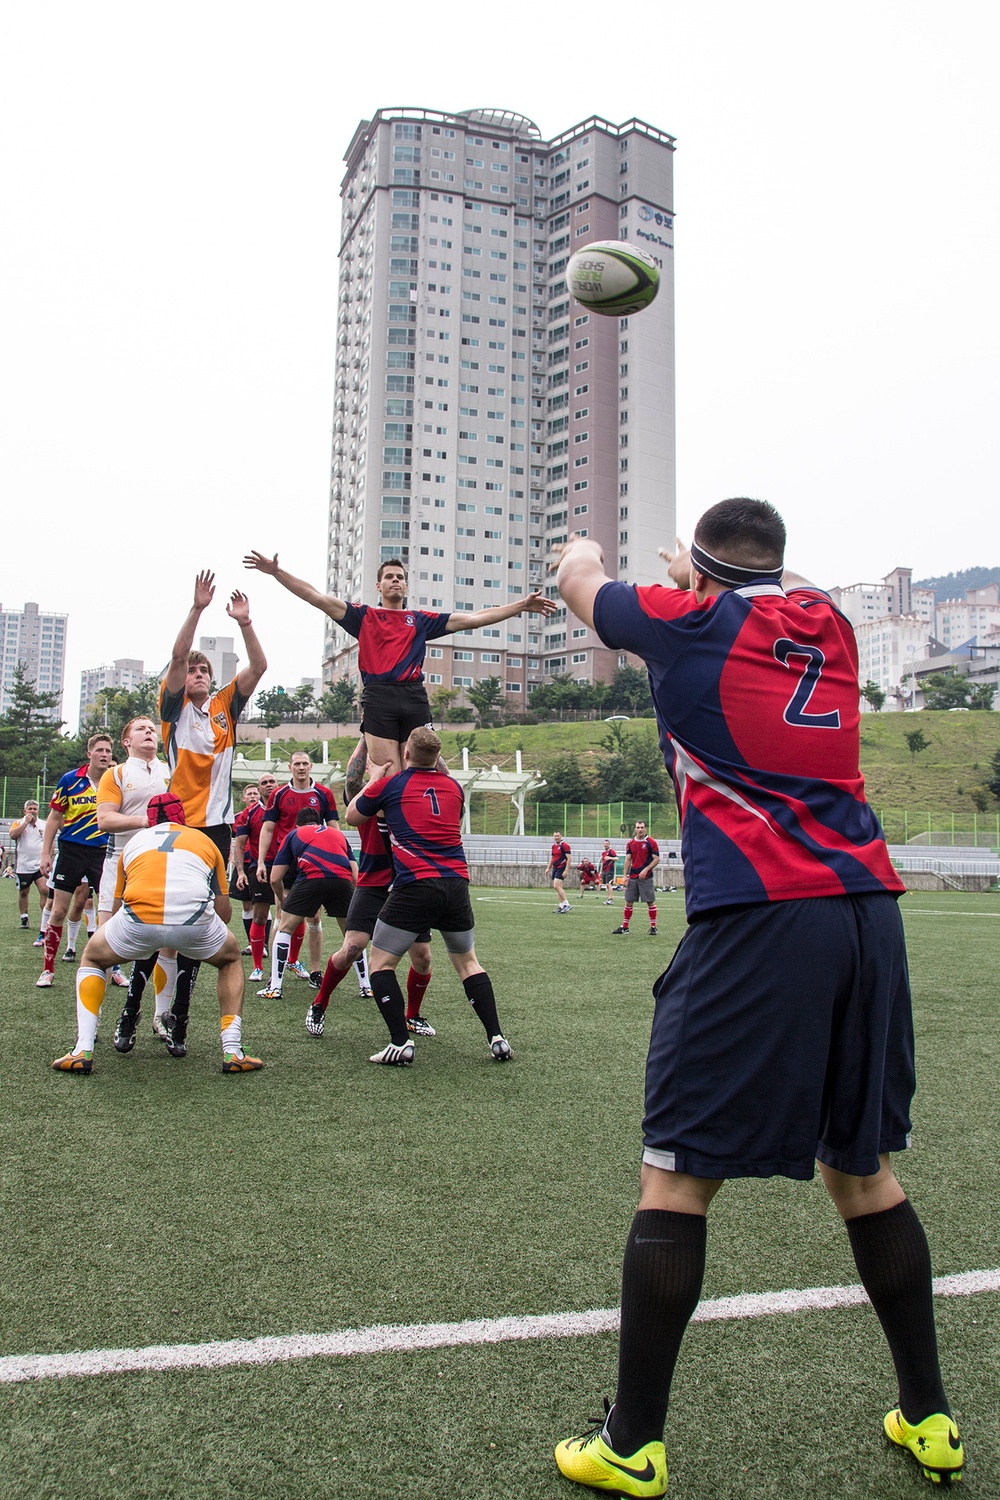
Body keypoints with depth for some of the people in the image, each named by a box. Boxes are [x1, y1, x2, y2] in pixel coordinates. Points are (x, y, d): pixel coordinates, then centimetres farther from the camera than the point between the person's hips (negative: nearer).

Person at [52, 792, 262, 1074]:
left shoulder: (135, 841, 32)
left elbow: (117, 904, 39)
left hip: (138, 921, 0)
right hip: (195, 920, 0)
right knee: (232, 959, 33)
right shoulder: (203, 840, 29)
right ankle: (233, 1052, 20)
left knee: (92, 958, 33)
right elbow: (224, 911, 27)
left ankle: (82, 1051, 18)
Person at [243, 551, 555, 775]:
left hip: (415, 699, 2)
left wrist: (522, 605, 13)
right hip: (379, 698, -2)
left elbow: (472, 618, 17)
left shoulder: (421, 620, 20)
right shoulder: (364, 616, 17)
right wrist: (276, 572, 0)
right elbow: (319, 598, 9)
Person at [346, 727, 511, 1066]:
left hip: (414, 887, -4)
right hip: (456, 884, 4)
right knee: (467, 962, 21)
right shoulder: (454, 787, 14)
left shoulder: (389, 784, 3)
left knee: (381, 963, 10)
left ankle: (401, 1044, 0)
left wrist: (374, 780, 31)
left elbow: (352, 816, 19)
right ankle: (497, 1038, 14)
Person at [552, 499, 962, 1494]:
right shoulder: (827, 625, 14)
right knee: (863, 1169, 19)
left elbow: (578, 577, 22)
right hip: (869, 908, 6)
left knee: (675, 1178, 4)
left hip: (756, 919, -6)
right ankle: (928, 1419, 33)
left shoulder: (687, 621, 2)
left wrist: (582, 547, 45)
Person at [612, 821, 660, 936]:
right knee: (628, 902, 6)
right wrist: (625, 876, 0)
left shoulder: (651, 842, -4)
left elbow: (656, 859, -6)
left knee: (650, 902, 0)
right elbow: (628, 860, 8)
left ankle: (653, 927, 9)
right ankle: (624, 927, 12)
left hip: (646, 877, -4)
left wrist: (646, 870, -17)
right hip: (632, 877, 4)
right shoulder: (630, 843, 8)